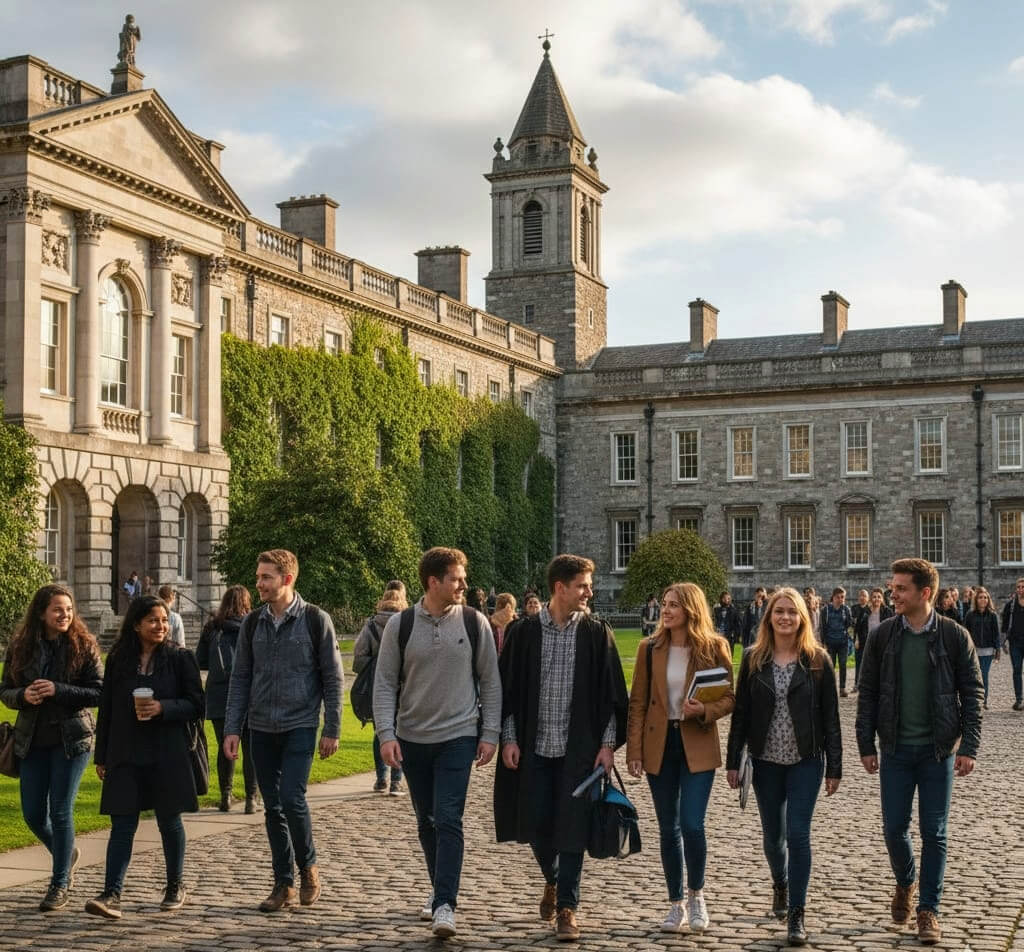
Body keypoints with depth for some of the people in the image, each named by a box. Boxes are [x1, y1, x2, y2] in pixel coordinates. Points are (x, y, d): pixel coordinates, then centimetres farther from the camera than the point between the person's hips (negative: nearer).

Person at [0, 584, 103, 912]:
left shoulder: (84, 646, -6)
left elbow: (98, 692, -9)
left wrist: (58, 691, -21)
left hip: (71, 739, -4)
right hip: (32, 740, 4)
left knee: (60, 812, -3)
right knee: (33, 814, 8)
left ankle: (60, 885, 11)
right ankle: (66, 854, 37)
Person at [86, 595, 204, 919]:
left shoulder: (180, 658, -1)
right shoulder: (118, 659, 6)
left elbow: (196, 705, -2)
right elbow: (106, 708, 10)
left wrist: (162, 708, -19)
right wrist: (101, 756, 9)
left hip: (168, 755, -1)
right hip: (126, 755, 2)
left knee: (169, 821, 8)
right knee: (122, 823, -4)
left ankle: (175, 887, 24)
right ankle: (112, 894, -9)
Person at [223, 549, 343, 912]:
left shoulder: (315, 620, -5)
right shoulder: (252, 624, 7)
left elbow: (333, 678, -2)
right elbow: (240, 679, 10)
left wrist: (331, 730, -5)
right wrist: (232, 728, 3)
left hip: (300, 727, -4)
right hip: (261, 729, 4)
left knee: (292, 799, -14)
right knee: (273, 807, 6)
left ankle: (308, 865, 10)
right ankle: (284, 884, 16)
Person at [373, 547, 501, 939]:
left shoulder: (474, 623, -3)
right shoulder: (400, 625, -3)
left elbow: (490, 682, 1)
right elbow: (385, 683, -1)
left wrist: (489, 735, -2)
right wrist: (386, 734, -9)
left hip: (458, 737, -2)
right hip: (412, 738, 2)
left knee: (448, 821, -11)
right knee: (426, 822, 13)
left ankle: (444, 905, -10)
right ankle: (442, 889, 29)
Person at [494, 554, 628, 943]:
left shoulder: (597, 632, -1)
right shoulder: (525, 632, 0)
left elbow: (610, 693, 1)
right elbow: (508, 690, 4)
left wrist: (608, 743, -4)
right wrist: (509, 738, -2)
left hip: (579, 748, -1)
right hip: (534, 747, 1)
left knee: (571, 828, -1)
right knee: (535, 825, 7)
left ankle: (566, 907, 10)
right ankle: (552, 881, 35)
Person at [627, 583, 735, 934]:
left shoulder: (715, 647, -4)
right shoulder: (650, 648, 2)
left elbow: (729, 698, 0)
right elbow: (637, 701, 3)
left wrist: (705, 710, -20)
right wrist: (634, 750, -3)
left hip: (697, 747, -2)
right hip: (659, 746, 2)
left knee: (692, 825, -10)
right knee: (668, 828, 8)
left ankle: (696, 895, 15)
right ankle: (676, 904, 22)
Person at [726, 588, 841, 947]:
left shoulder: (818, 660, -4)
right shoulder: (753, 659, 0)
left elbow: (830, 717, -3)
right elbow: (740, 712, 2)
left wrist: (834, 768, -4)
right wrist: (733, 762, 0)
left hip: (805, 761, -2)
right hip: (766, 761, 2)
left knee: (798, 834, -8)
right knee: (773, 835, 13)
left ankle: (797, 914, 1)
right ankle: (780, 884, 43)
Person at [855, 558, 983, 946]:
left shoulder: (954, 636, -6)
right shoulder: (883, 635, -2)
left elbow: (972, 694, -2)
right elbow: (867, 693, 3)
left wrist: (969, 747, -8)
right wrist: (866, 745, 0)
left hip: (938, 750, -2)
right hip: (895, 750, 2)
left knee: (934, 833, 3)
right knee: (894, 828, 6)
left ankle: (928, 909, 16)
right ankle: (905, 883, 35)